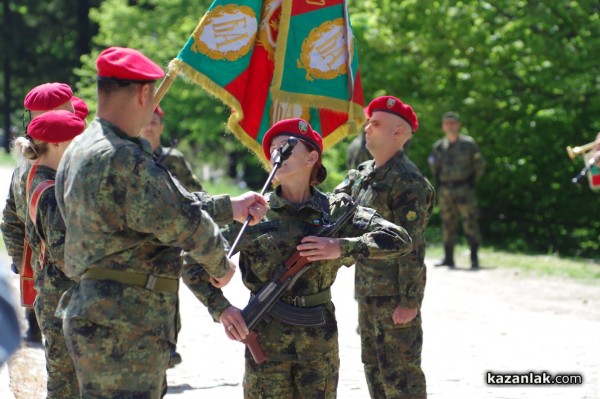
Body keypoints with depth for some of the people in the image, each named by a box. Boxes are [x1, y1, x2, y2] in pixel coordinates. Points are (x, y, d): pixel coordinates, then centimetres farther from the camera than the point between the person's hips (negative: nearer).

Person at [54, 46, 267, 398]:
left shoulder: (81, 150, 14)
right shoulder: (124, 160, -20)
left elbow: (166, 202, 21)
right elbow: (182, 220, -13)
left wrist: (229, 207, 25)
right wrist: (220, 264, 6)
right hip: (120, 329, -11)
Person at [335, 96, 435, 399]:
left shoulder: (407, 181, -16)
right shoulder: (362, 174, 12)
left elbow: (412, 247, -19)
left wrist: (409, 302, -21)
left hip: (395, 295, -9)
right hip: (367, 292, 9)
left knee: (400, 374, -5)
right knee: (374, 367, 17)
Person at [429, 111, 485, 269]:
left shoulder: (468, 143, -1)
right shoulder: (439, 146, 9)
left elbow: (479, 164, 4)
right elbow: (434, 166, 23)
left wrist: (472, 182, -1)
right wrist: (439, 183, 11)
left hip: (464, 189, -4)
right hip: (445, 190, 4)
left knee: (470, 223, -8)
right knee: (447, 225, 7)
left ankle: (474, 258, -7)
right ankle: (448, 258, 12)